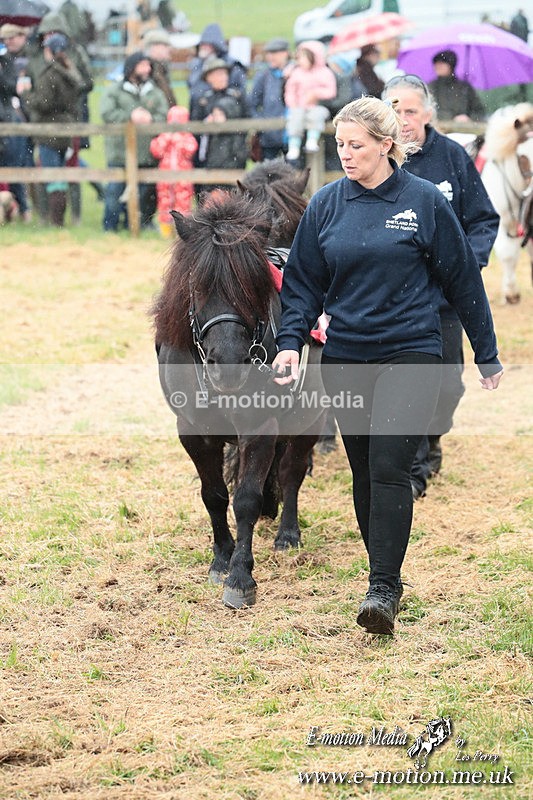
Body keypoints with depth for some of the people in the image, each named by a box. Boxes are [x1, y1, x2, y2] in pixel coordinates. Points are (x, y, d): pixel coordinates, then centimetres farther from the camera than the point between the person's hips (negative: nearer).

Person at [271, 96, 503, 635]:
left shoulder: (424, 201, -3)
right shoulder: (326, 205, 4)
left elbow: (462, 280, 3)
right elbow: (303, 283, 9)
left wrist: (487, 354, 7)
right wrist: (290, 342, -7)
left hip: (409, 353, -3)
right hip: (345, 357, 4)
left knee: (389, 467, -13)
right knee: (364, 473, 9)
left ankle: (383, 590, -14)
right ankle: (385, 573, 23)